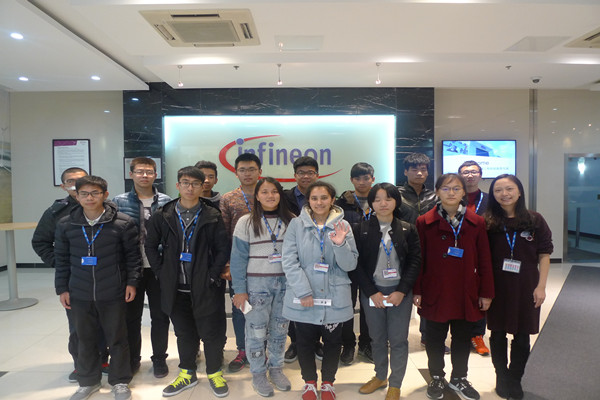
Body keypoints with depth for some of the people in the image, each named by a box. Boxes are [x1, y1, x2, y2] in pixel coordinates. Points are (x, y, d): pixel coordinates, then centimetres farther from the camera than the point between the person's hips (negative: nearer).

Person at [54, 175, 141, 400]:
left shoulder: (123, 223, -9)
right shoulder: (65, 225, 1)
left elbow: (133, 255, -3)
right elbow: (62, 259, 8)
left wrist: (132, 282, -5)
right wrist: (62, 288, 8)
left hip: (113, 293, -3)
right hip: (79, 294, 3)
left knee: (117, 339, 10)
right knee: (85, 339, 17)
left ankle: (120, 382, 29)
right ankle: (88, 381, 38)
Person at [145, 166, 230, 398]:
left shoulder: (212, 216, -4)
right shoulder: (162, 216, 1)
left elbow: (222, 249, -4)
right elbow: (151, 246, 7)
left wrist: (213, 276, -10)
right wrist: (162, 274, 0)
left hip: (205, 287, -2)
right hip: (176, 288, 2)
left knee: (211, 331, 7)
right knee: (184, 333, 17)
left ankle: (214, 374, 28)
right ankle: (187, 373, 36)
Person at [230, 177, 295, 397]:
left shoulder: (291, 221, 1)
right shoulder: (246, 222, -5)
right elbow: (238, 258, -5)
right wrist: (239, 290, -8)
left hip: (286, 283, 2)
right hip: (257, 284, -2)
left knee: (280, 329, 14)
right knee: (257, 331, 7)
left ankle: (276, 368, 34)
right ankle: (258, 374, 27)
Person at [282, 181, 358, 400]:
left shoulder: (343, 226, -1)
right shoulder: (296, 224, -4)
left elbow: (350, 265, -4)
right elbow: (290, 261, -9)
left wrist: (341, 245, -23)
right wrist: (303, 292, -16)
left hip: (334, 297, 1)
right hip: (303, 298, 0)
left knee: (332, 341, 15)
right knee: (304, 341, 14)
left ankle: (328, 382, 40)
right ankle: (309, 381, 39)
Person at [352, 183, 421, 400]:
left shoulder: (408, 229, 2)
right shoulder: (361, 229, -2)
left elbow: (415, 262, -1)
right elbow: (356, 264, -3)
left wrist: (401, 291, -10)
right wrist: (372, 292, -9)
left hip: (400, 292, 0)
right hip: (371, 292, 0)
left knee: (398, 339, 6)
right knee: (377, 338, 13)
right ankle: (380, 376, 34)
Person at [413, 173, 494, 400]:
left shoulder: (476, 223, 2)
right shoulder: (424, 222, -3)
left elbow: (484, 261, 4)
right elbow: (418, 260, -2)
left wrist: (486, 292, 2)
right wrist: (417, 291, -4)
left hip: (466, 293, 2)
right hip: (434, 293, -1)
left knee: (463, 338, 15)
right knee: (435, 338, 11)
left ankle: (458, 378, 36)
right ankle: (436, 378, 32)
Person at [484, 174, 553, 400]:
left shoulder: (535, 220, -2)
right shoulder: (488, 222, -3)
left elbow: (544, 255, 1)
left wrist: (541, 286, -4)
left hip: (526, 287, 0)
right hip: (497, 287, 0)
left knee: (522, 336, 10)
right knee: (498, 333, 11)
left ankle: (515, 379, 28)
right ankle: (501, 377, 29)